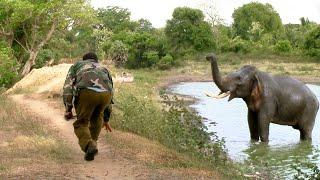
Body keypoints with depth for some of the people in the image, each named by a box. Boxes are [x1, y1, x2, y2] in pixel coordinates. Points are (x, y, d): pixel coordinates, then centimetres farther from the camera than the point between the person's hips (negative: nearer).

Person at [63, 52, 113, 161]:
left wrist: (68, 109, 16)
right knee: (97, 118, 32)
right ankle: (92, 143, 32)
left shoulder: (76, 65, 34)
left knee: (81, 123, 12)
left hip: (86, 92, -3)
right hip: (106, 93, 3)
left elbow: (68, 87, 17)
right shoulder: (103, 69, 42)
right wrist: (106, 119, 52)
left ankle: (89, 146, -12)